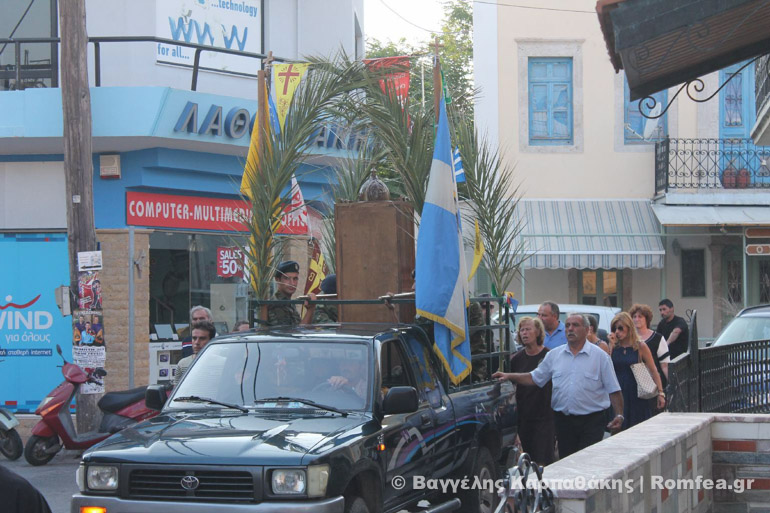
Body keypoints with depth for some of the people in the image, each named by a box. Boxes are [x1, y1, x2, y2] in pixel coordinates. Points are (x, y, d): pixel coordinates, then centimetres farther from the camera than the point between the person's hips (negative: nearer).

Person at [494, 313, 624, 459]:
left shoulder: (600, 356, 2)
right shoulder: (554, 355, 11)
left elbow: (613, 391, 1)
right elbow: (534, 378, 14)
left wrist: (619, 415, -8)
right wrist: (509, 376, 3)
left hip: (591, 421, -3)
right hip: (563, 419, 3)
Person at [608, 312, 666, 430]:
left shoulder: (640, 347, 0)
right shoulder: (613, 347, 6)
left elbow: (653, 371, 1)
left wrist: (660, 393, -6)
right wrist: (611, 345, -7)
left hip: (636, 396, -2)